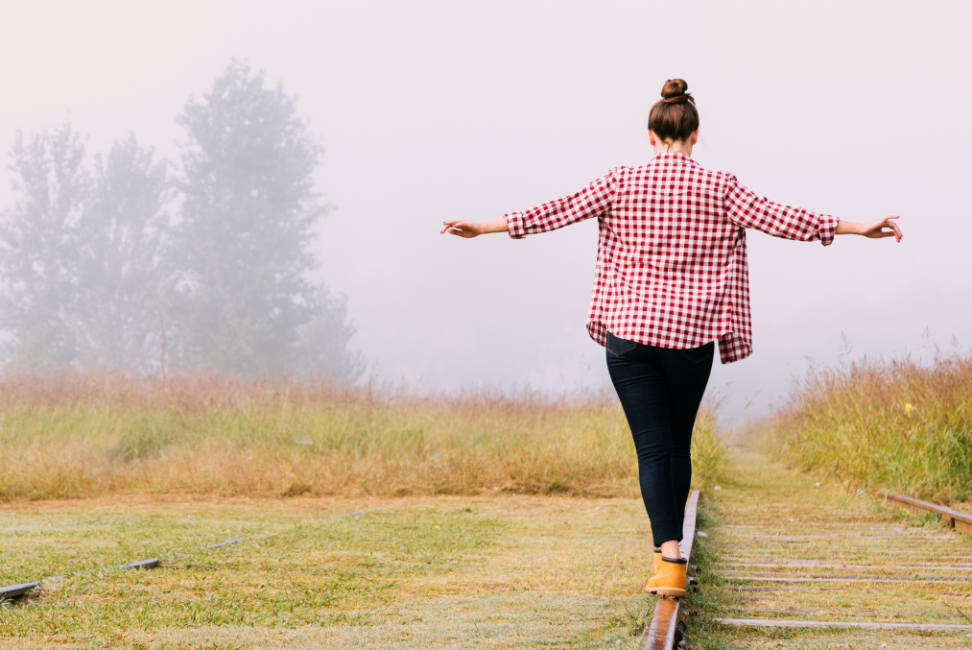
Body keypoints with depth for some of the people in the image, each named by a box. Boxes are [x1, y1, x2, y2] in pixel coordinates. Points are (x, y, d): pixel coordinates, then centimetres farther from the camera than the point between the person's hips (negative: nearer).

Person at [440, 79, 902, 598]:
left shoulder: (622, 184, 1)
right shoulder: (718, 188, 0)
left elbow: (560, 210, 0)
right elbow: (777, 219, -3)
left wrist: (485, 228, 6)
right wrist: (857, 229, 3)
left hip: (629, 330, -1)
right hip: (691, 337, 1)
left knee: (652, 448, -2)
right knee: (677, 445, 16)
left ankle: (669, 557, -18)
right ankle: (669, 552, 24)